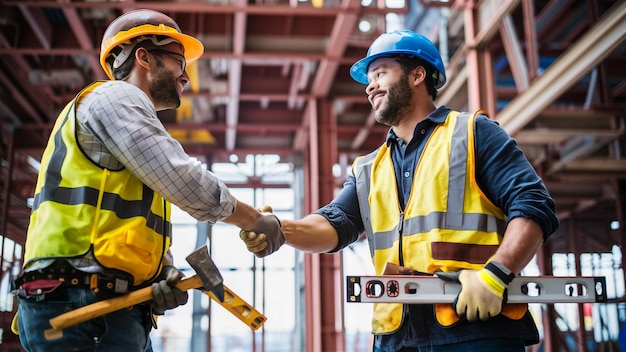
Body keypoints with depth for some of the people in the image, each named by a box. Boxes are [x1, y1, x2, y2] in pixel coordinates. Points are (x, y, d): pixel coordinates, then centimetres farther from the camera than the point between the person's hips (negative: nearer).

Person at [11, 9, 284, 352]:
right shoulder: (115, 97, -3)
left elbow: (146, 233, 19)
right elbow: (189, 185, -13)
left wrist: (167, 273, -2)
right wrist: (259, 221, 0)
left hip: (113, 312, 10)